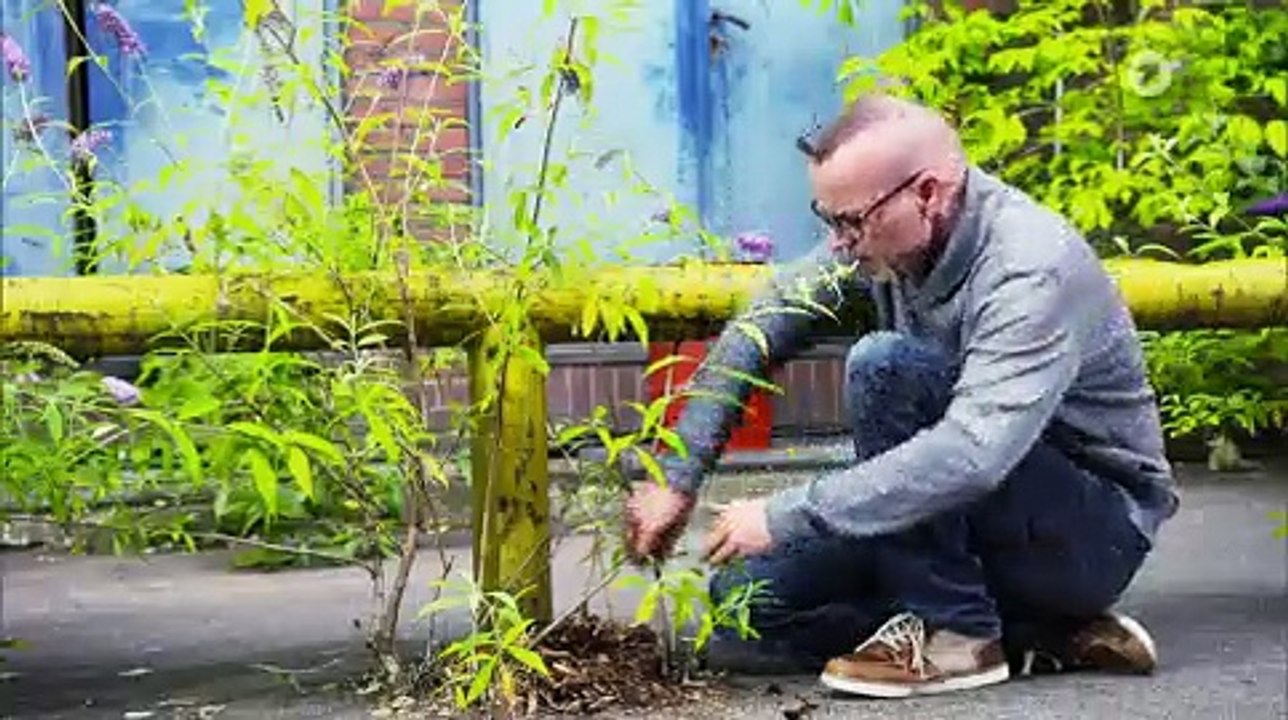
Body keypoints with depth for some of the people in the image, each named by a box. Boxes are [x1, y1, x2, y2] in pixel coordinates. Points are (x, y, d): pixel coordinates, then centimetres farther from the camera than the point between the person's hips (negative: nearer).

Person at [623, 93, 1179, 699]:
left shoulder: (1035, 269, -28)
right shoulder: (884, 232, -6)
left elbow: (972, 455, -40)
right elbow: (758, 330, -1)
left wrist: (786, 516, -36)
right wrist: (676, 479, -8)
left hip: (1096, 533, -8)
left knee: (885, 364, -28)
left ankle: (952, 629, -15)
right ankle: (1035, 635, -1)